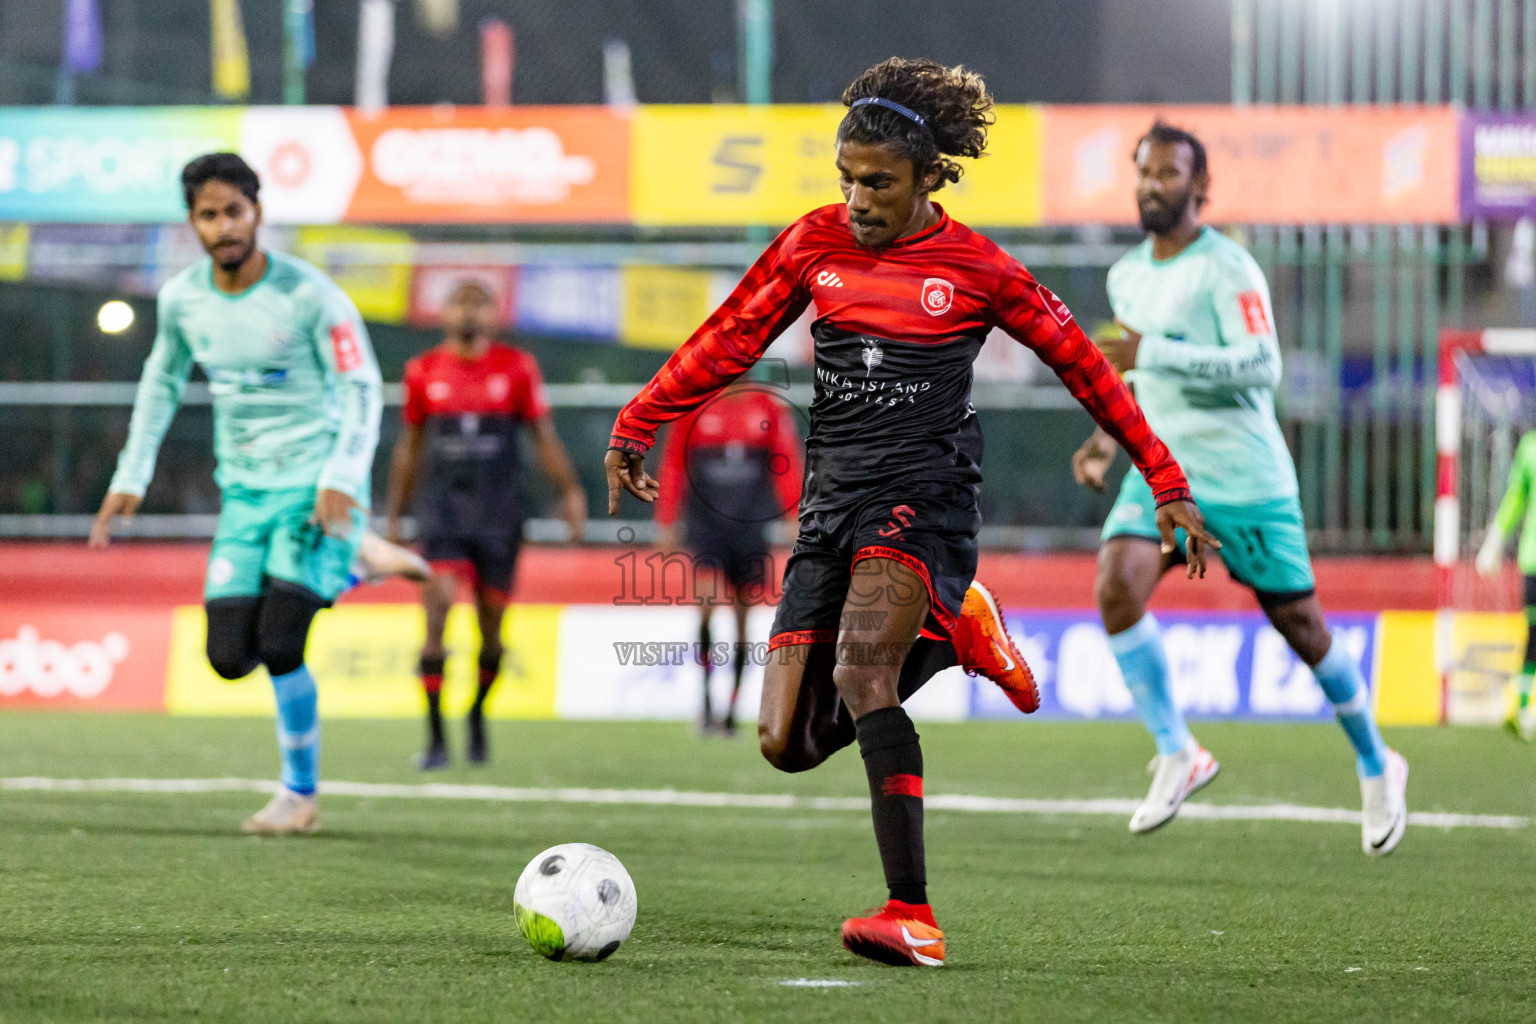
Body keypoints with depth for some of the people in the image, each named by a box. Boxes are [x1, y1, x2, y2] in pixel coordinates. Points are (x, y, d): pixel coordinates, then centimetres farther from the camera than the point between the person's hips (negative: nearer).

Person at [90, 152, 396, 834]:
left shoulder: (307, 295, -15)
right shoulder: (182, 298, 0)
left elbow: (362, 388, -11)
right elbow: (162, 381, 18)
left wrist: (342, 479, -24)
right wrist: (131, 477, 14)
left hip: (316, 489, -5)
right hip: (244, 493, 5)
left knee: (279, 646, -17)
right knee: (230, 658, -4)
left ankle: (300, 795, 2)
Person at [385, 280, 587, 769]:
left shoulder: (516, 368, 1)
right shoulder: (424, 371, 5)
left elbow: (544, 435, 6)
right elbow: (409, 448, 14)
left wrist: (571, 492, -3)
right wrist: (393, 516, 16)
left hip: (499, 515, 0)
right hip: (443, 512, 0)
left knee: (491, 627, 7)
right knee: (438, 608, -17)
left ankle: (478, 714, 35)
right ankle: (436, 738, -14)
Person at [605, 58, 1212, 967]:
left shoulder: (976, 268, 0)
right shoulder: (815, 244, 9)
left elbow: (1083, 365, 7)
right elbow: (730, 339, 13)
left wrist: (1168, 485, 9)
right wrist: (638, 425, 2)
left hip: (924, 492, -5)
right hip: (831, 504, 5)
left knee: (859, 664, -32)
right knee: (791, 744, -2)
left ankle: (913, 916, -33)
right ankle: (953, 628, 23)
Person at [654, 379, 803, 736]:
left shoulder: (771, 411, 6)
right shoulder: (693, 408, 3)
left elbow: (787, 466, 9)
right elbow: (673, 466, 7)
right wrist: (666, 523, 5)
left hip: (751, 525, 2)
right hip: (706, 517, -2)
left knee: (743, 614, 2)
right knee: (707, 598, -21)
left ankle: (731, 713, 11)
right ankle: (706, 703, -17)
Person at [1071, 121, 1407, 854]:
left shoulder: (1227, 269, -12)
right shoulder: (1126, 277, 11)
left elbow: (1260, 366, -24)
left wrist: (1152, 353, -29)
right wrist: (1108, 437, 13)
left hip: (1245, 480, -6)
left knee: (1301, 628, 4)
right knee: (1117, 586, -21)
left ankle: (1376, 767, 26)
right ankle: (1176, 753, -11)